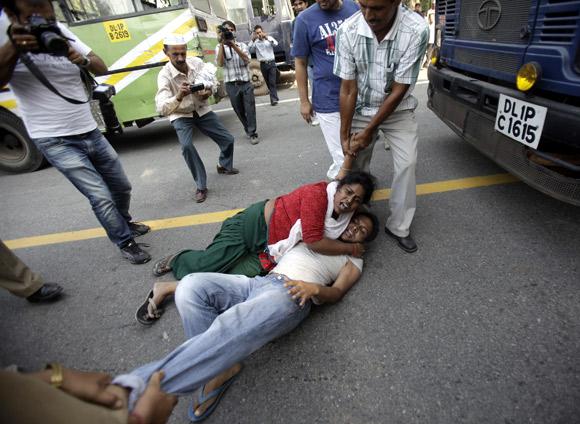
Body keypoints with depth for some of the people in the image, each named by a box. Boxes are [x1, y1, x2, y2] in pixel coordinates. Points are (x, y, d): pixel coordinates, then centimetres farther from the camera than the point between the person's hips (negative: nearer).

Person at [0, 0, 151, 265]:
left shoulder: (60, 32, 2)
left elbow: (101, 68, 1)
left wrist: (83, 60, -19)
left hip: (90, 133, 5)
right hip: (55, 141, -5)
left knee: (121, 187, 15)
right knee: (101, 197, -11)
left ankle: (124, 222, 43)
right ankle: (126, 243, 11)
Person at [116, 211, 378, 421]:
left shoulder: (353, 260, 21)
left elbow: (336, 293, 3)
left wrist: (315, 287, -18)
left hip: (290, 295, -5)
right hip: (260, 281, 6)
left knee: (230, 330, -35)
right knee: (191, 285, -18)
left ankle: (143, 384, -30)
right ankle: (220, 366, -11)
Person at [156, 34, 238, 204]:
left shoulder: (197, 62, -14)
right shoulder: (165, 75, -25)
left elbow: (213, 81, 2)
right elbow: (162, 108, -35)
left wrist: (209, 91, -22)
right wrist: (179, 97, -54)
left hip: (202, 110, 4)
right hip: (181, 115, -4)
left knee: (228, 139, 3)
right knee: (187, 146, -29)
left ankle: (224, 166, 35)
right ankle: (201, 187, -14)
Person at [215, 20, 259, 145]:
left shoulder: (242, 45, 7)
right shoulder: (219, 47, 5)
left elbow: (246, 59, -12)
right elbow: (220, 63, -13)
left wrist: (233, 45, -22)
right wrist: (221, 43, -15)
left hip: (246, 83, 0)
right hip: (231, 85, 0)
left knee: (250, 108, -5)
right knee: (239, 110, 8)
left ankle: (252, 133, 3)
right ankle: (248, 129, 27)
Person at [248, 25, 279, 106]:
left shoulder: (269, 38, 4)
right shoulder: (255, 42, 4)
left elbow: (275, 44, -14)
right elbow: (250, 49, -10)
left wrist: (267, 37, -26)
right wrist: (252, 40, -22)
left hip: (271, 63, -2)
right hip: (263, 64, 2)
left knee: (272, 82, -11)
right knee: (268, 83, 9)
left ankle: (274, 99, -14)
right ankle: (274, 97, 23)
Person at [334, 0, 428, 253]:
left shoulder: (416, 30, -25)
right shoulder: (348, 31, -20)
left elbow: (399, 90, -21)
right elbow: (348, 89, -15)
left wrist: (369, 131, -19)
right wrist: (344, 135, -12)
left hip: (398, 109, -1)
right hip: (361, 109, 1)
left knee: (407, 164, -8)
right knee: (356, 165, 0)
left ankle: (398, 227, 8)